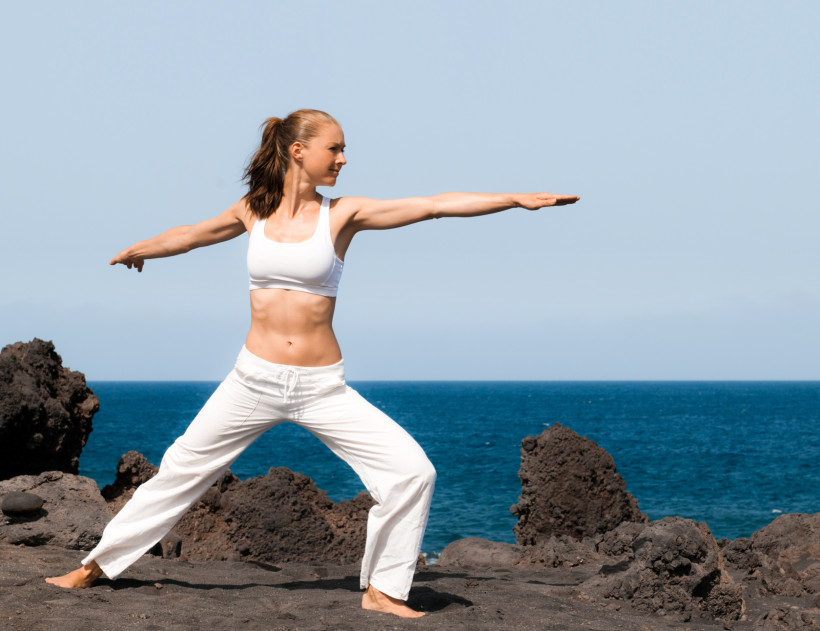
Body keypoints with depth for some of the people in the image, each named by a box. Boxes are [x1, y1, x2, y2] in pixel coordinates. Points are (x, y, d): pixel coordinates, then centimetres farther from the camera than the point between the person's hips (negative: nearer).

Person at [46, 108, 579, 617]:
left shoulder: (343, 214, -3)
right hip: (254, 380, 1)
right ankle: (98, 566, 28)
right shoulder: (253, 211, 2)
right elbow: (190, 235, 20)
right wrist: (135, 251, 37)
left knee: (412, 471, -13)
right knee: (181, 470, 11)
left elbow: (435, 205, -10)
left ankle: (382, 590, 4)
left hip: (321, 387, -1)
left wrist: (517, 199, -16)